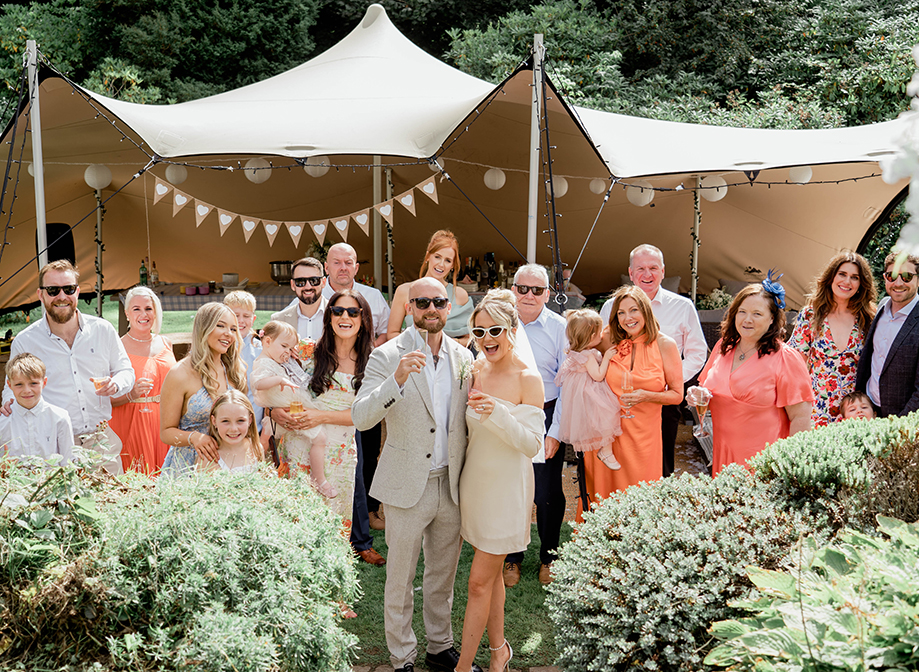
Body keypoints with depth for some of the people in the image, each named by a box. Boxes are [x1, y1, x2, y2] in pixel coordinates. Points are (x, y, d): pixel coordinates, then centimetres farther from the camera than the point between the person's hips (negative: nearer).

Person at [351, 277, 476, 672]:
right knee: (400, 580, 9)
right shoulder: (387, 356, -11)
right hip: (407, 486, -4)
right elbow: (361, 418, -22)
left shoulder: (463, 357, 4)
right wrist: (396, 380, -35)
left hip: (452, 485, 4)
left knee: (443, 576, 20)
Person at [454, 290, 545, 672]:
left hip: (506, 487, -6)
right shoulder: (475, 371, 2)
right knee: (491, 573, 18)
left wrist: (498, 414, -32)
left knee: (480, 581, 0)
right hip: (475, 481, 6)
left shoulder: (528, 379, -15)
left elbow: (532, 444, -18)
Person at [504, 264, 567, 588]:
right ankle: (512, 557, 27)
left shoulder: (559, 328, -4)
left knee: (548, 494, 4)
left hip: (547, 417, -2)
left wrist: (554, 432, -8)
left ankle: (549, 557, 27)